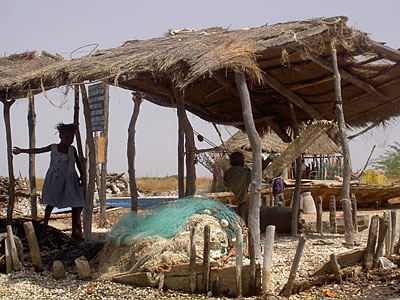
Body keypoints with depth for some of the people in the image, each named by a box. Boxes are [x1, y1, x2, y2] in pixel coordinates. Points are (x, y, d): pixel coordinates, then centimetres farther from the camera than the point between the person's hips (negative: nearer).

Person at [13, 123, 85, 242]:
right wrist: (22, 151, 12)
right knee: (50, 204, 7)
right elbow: (37, 150, 9)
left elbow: (79, 163, 12)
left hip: (69, 181, 1)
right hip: (54, 180, -1)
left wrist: (82, 176, 2)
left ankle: (74, 233, 9)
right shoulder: (53, 148, 0)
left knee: (76, 204, -1)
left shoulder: (72, 149, 3)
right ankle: (44, 229, 17)